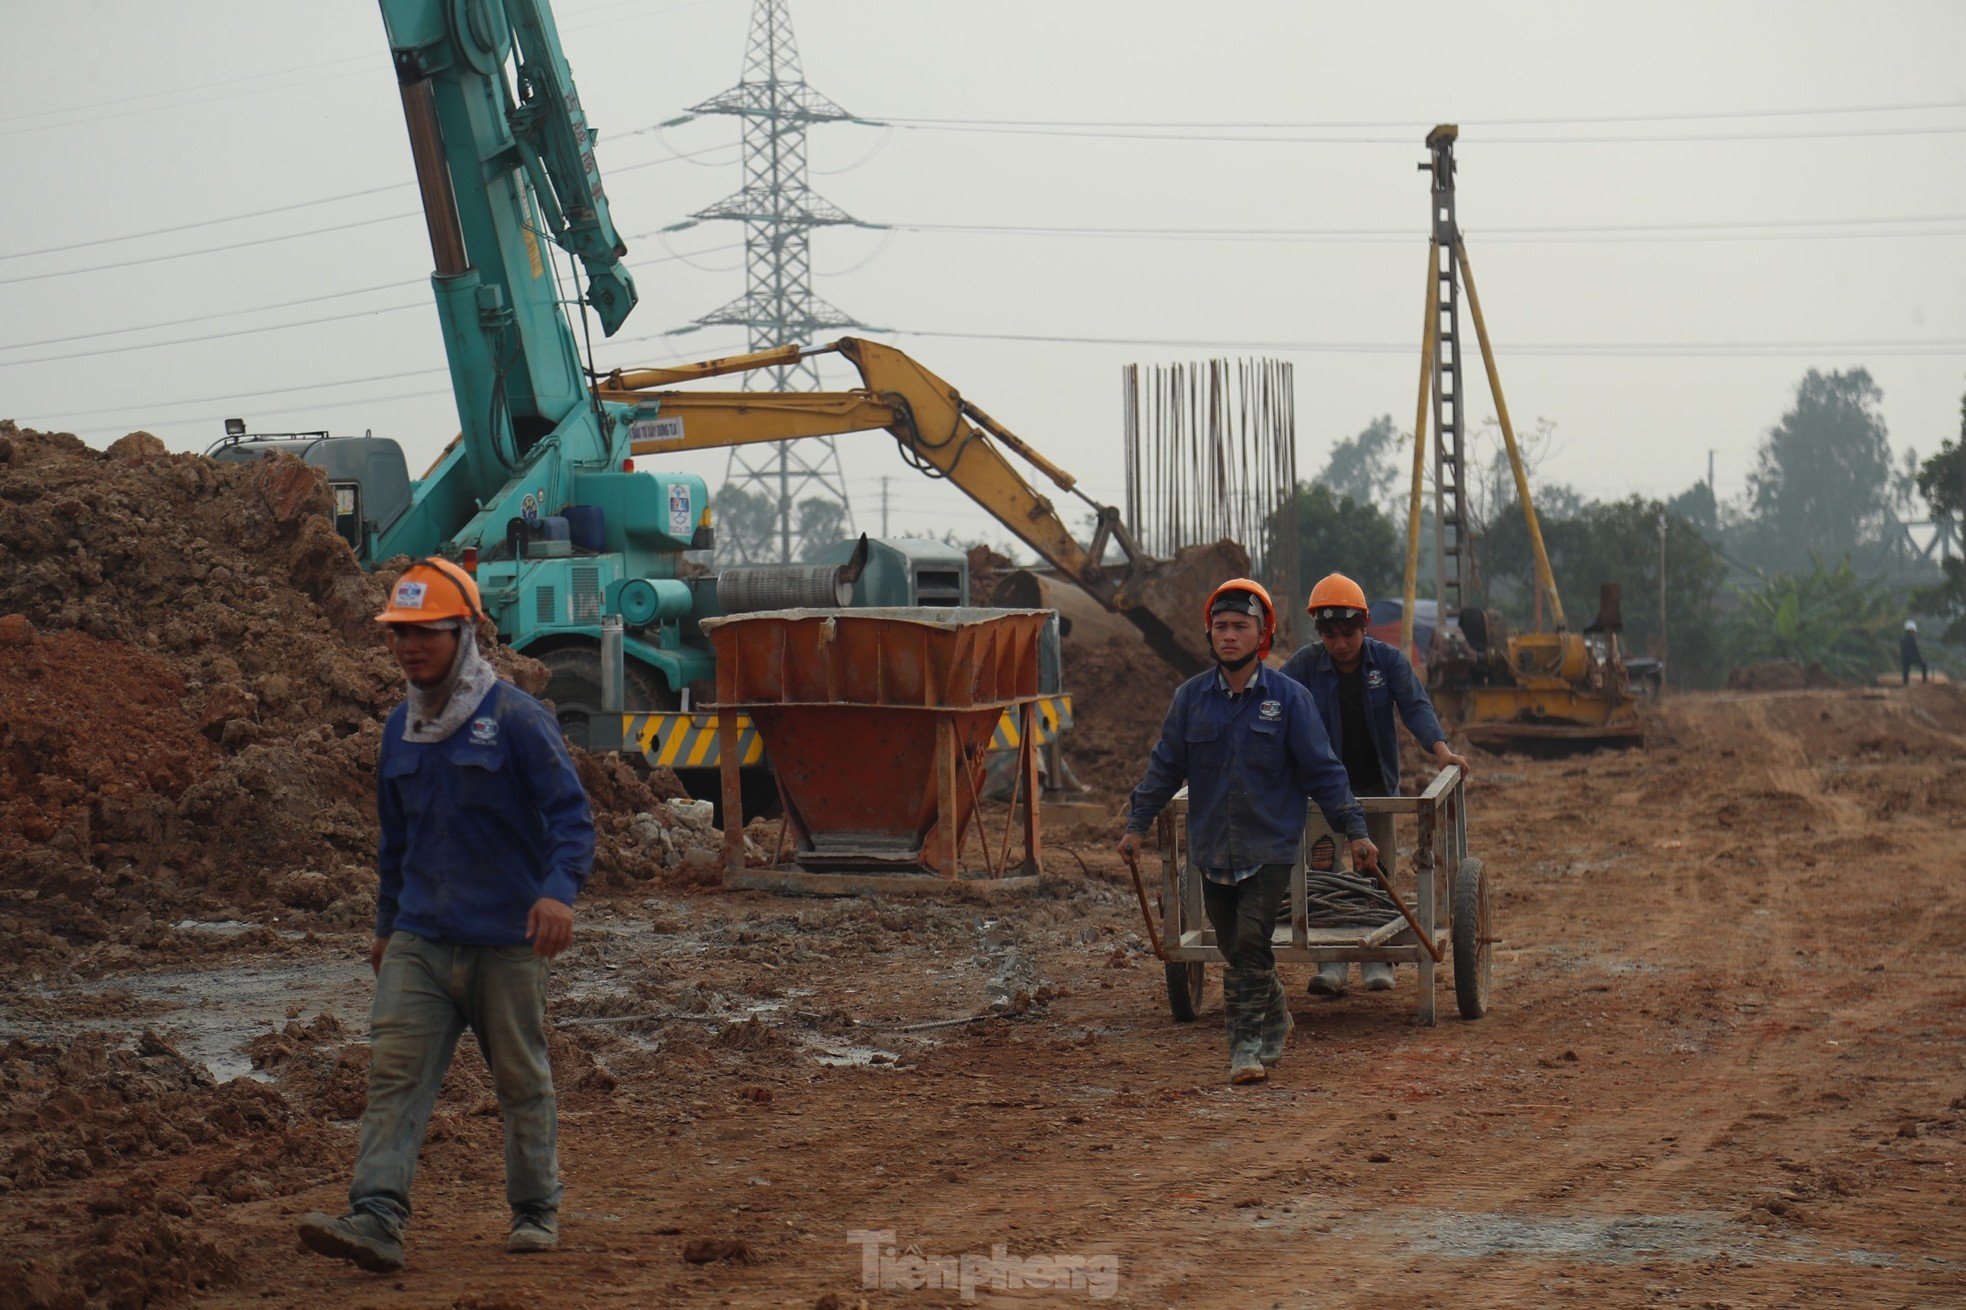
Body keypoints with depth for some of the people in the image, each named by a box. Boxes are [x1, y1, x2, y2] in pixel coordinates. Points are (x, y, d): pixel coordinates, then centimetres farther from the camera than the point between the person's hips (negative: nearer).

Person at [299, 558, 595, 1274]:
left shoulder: (516, 718, -9)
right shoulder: (401, 728, 11)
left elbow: (571, 813, -14)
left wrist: (559, 889, -30)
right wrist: (387, 925, 27)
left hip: (505, 940, -5)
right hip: (420, 939, 5)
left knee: (522, 1079, 8)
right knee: (395, 1070, -9)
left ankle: (537, 1211, 23)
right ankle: (376, 1220, -16)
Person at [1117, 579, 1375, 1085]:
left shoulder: (1289, 699, -4)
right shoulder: (1191, 697, 3)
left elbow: (1321, 771, -1)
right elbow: (1166, 766, 11)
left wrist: (1354, 830, -3)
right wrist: (1137, 824, 8)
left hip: (1270, 847, -4)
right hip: (1212, 848, 4)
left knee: (1250, 942, -15)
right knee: (1234, 948, 11)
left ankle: (1247, 1043, -8)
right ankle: (1275, 1020, 33)